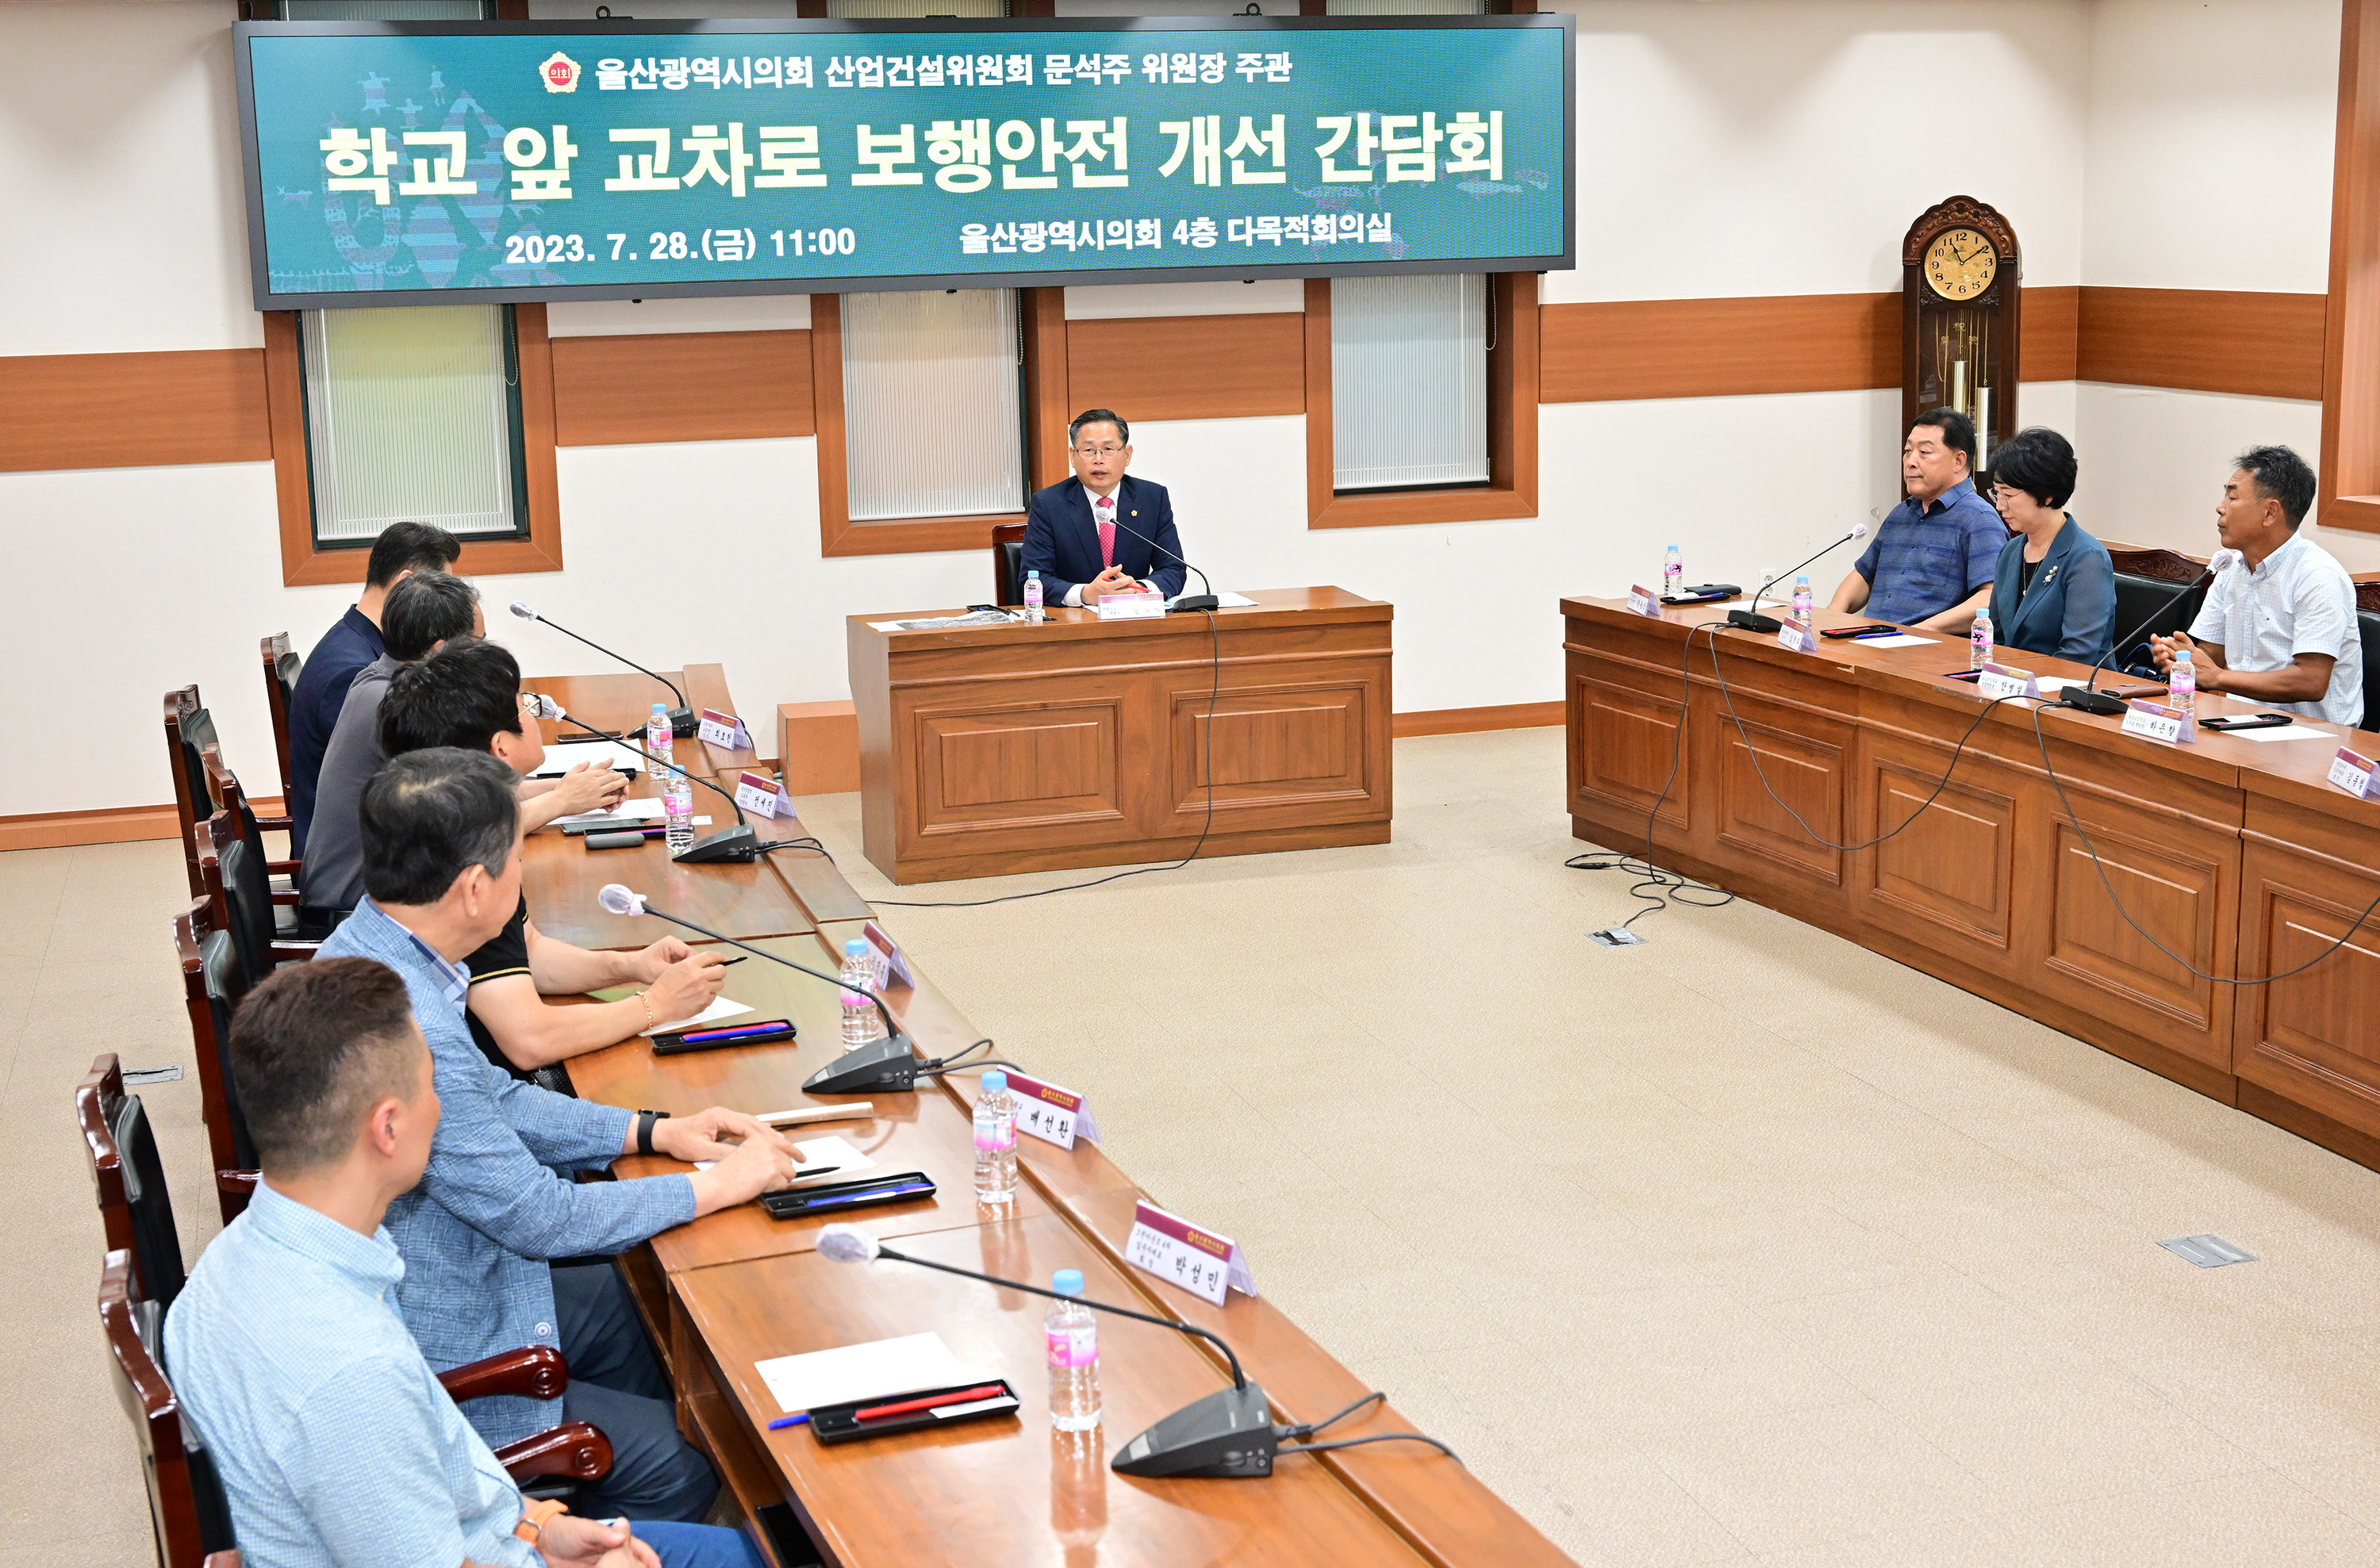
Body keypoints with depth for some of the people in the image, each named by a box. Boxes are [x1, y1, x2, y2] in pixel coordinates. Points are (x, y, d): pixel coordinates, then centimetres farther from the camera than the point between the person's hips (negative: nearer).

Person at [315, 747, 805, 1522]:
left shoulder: (361, 949, -3)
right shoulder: (408, 1030, -35)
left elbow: (491, 1102, 12)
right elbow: (540, 1217, -24)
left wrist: (654, 1131, 6)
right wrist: (718, 1184, -12)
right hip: (431, 1367, -10)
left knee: (638, 1310, 23)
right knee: (678, 1467, -3)